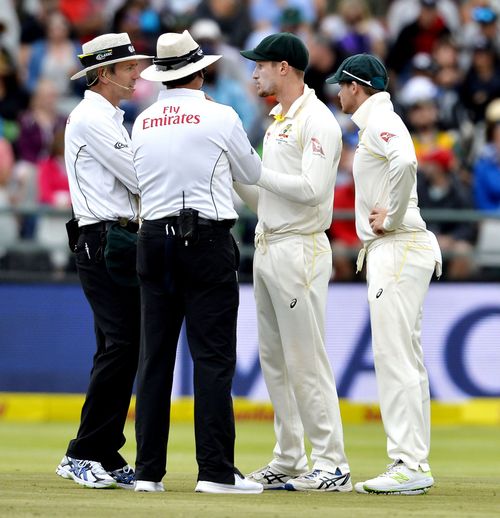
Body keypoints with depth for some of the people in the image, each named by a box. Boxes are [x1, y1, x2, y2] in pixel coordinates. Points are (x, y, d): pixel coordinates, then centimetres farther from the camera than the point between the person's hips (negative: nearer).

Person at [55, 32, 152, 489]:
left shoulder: (111, 120, 22)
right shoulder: (90, 118, -10)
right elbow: (138, 177, -14)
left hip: (122, 241, 10)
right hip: (103, 241, -10)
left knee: (120, 349, 8)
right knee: (120, 345, -14)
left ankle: (106, 459, 10)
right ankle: (83, 455, -11)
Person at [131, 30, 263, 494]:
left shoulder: (142, 123, 8)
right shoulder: (220, 117, -5)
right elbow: (251, 174, 9)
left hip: (153, 242, 4)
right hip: (206, 242, -4)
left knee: (154, 357, 7)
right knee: (212, 358, -4)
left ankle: (148, 470, 6)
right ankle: (215, 470, -8)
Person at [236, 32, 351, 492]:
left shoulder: (317, 121, -11)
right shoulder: (277, 123, 18)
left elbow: (312, 188, -22)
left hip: (300, 249, -10)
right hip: (267, 248, 10)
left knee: (306, 361, -9)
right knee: (274, 361, 11)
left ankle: (331, 466, -7)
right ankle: (288, 462, 16)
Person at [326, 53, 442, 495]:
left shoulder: (380, 123, -11)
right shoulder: (377, 124, 21)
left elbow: (405, 162, -31)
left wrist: (391, 219, -21)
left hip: (398, 248, -11)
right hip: (394, 251, 11)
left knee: (394, 356, -12)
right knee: (404, 360, 11)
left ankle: (409, 466, -15)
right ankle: (414, 464, 13)